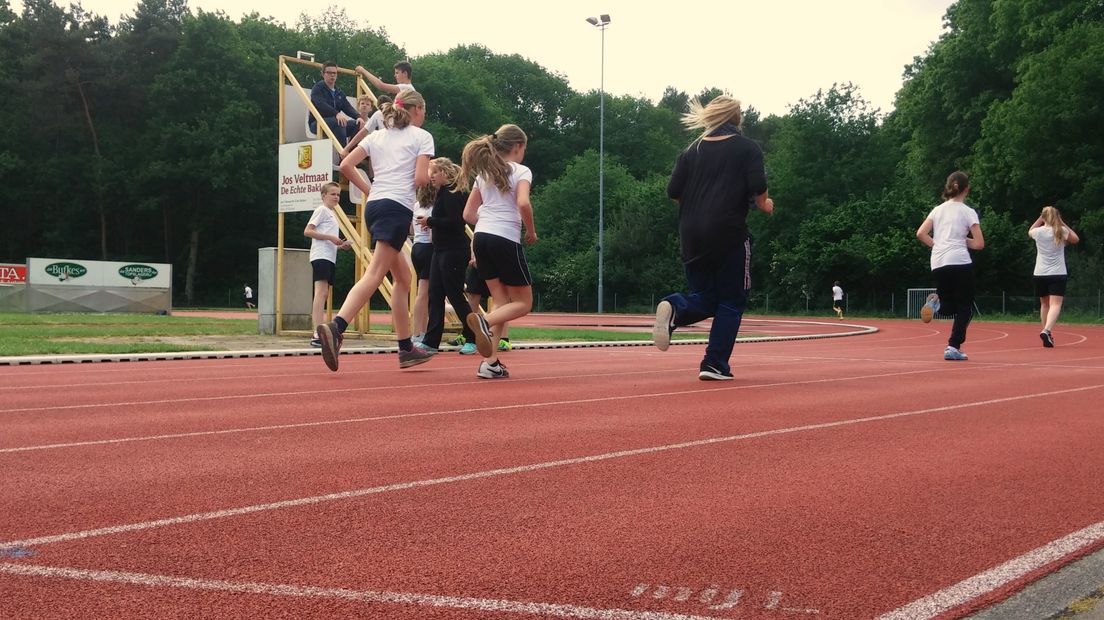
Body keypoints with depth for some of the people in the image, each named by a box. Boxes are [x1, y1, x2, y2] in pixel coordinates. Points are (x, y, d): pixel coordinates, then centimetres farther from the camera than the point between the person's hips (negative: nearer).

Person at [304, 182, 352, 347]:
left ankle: (318, 334, 10)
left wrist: (340, 245, 11)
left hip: (330, 258, 10)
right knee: (321, 292, -18)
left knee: (324, 294, 8)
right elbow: (307, 231, -12)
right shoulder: (321, 210, -1)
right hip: (321, 257, -10)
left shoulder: (332, 214, 26)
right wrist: (331, 237, -16)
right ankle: (318, 334, -27)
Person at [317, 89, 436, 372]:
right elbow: (421, 179, -8)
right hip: (398, 208, -7)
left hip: (374, 205, 7)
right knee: (374, 274, -18)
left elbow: (346, 165, 10)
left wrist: (369, 190, 17)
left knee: (402, 277, 15)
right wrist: (433, 177, 14)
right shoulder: (422, 136, 4)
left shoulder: (377, 136, 19)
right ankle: (336, 327, -37)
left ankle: (406, 348, 16)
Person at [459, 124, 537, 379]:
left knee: (502, 302, 12)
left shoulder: (484, 173, 18)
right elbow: (523, 203, -19)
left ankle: (490, 362, -2)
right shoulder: (521, 171, -1)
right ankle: (484, 321, -25)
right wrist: (531, 232, -4)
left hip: (481, 237, 7)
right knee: (523, 303, 5)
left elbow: (468, 214, 17)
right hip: (506, 240, -7)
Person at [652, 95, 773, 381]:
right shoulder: (747, 148, 2)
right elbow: (758, 187, -11)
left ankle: (674, 308, -18)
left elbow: (673, 192, 7)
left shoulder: (692, 150, 12)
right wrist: (764, 205, 9)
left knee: (705, 298, 15)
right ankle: (715, 364, 0)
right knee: (731, 301, 8)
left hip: (692, 236, 4)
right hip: (729, 234, -4)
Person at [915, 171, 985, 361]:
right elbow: (979, 244, -4)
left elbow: (921, 233, 6)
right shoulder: (968, 212, 1)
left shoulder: (938, 210, 13)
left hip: (938, 264, 4)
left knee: (950, 307, 17)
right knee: (965, 307, 6)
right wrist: (964, 240, 14)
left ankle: (936, 302, -17)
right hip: (960, 262, -4)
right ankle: (953, 348, -5)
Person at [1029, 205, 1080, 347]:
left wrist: (1040, 219, 20)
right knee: (1055, 305, -11)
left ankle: (1047, 333, 26)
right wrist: (1063, 224, 16)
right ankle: (1046, 330, -34)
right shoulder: (1062, 231, -2)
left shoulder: (1039, 232, 0)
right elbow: (1076, 239, 19)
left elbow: (1029, 231, 26)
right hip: (1058, 274, -2)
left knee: (1044, 304, 18)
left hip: (1040, 274, 2)